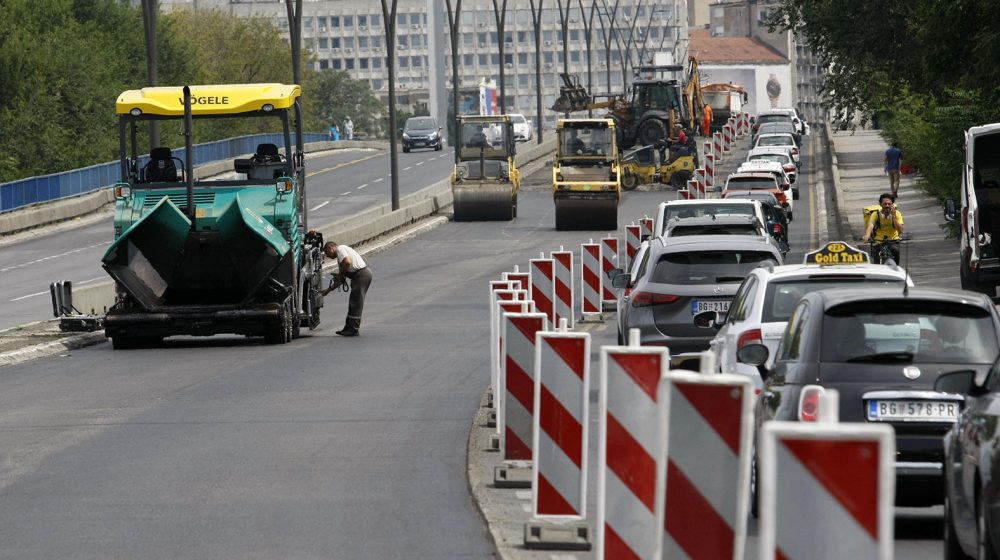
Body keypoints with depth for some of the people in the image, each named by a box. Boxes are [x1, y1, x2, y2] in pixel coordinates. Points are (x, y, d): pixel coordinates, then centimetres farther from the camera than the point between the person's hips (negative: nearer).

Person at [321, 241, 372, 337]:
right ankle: (349, 328, 18)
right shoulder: (339, 257, 26)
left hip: (361, 274, -10)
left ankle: (353, 330, -5)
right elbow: (341, 280, 26)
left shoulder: (340, 249, -3)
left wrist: (340, 274, -8)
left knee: (355, 302, -7)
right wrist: (328, 290, 25)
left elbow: (347, 262, -22)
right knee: (354, 302, 14)